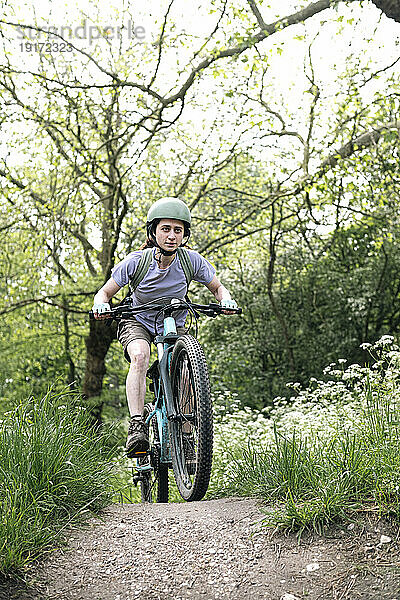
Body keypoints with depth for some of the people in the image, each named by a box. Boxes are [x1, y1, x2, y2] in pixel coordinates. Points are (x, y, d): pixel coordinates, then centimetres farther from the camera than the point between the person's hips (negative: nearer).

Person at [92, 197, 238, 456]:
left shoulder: (192, 261, -18)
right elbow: (105, 292, -11)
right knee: (140, 357, -35)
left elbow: (217, 287, -3)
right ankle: (137, 427, -36)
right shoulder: (136, 261, -21)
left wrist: (226, 299, -26)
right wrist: (101, 305, -34)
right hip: (137, 322, -1)